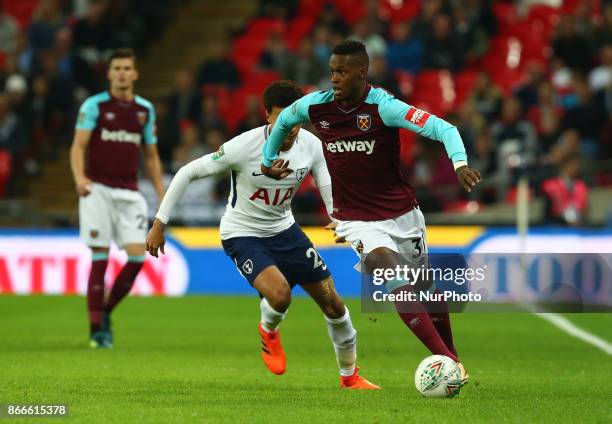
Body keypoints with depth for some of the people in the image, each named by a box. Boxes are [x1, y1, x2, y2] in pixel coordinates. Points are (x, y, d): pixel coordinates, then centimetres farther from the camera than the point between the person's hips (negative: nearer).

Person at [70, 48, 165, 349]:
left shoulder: (145, 109, 11)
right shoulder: (94, 105, -1)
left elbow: (151, 155, 18)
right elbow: (78, 146, -8)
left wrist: (162, 195, 11)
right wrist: (79, 177, -27)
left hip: (129, 193, 4)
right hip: (98, 190, -3)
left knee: (138, 256, -9)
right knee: (100, 258, -7)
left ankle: (106, 312, 13)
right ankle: (97, 330, -1)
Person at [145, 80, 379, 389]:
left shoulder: (311, 145, -14)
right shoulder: (244, 147, -27)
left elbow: (330, 192, -10)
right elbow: (187, 173, -18)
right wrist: (159, 225, -17)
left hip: (284, 229, 5)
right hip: (242, 235, -5)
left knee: (332, 303, 4)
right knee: (280, 294, -30)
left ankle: (350, 377, 27)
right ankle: (269, 332, 8)